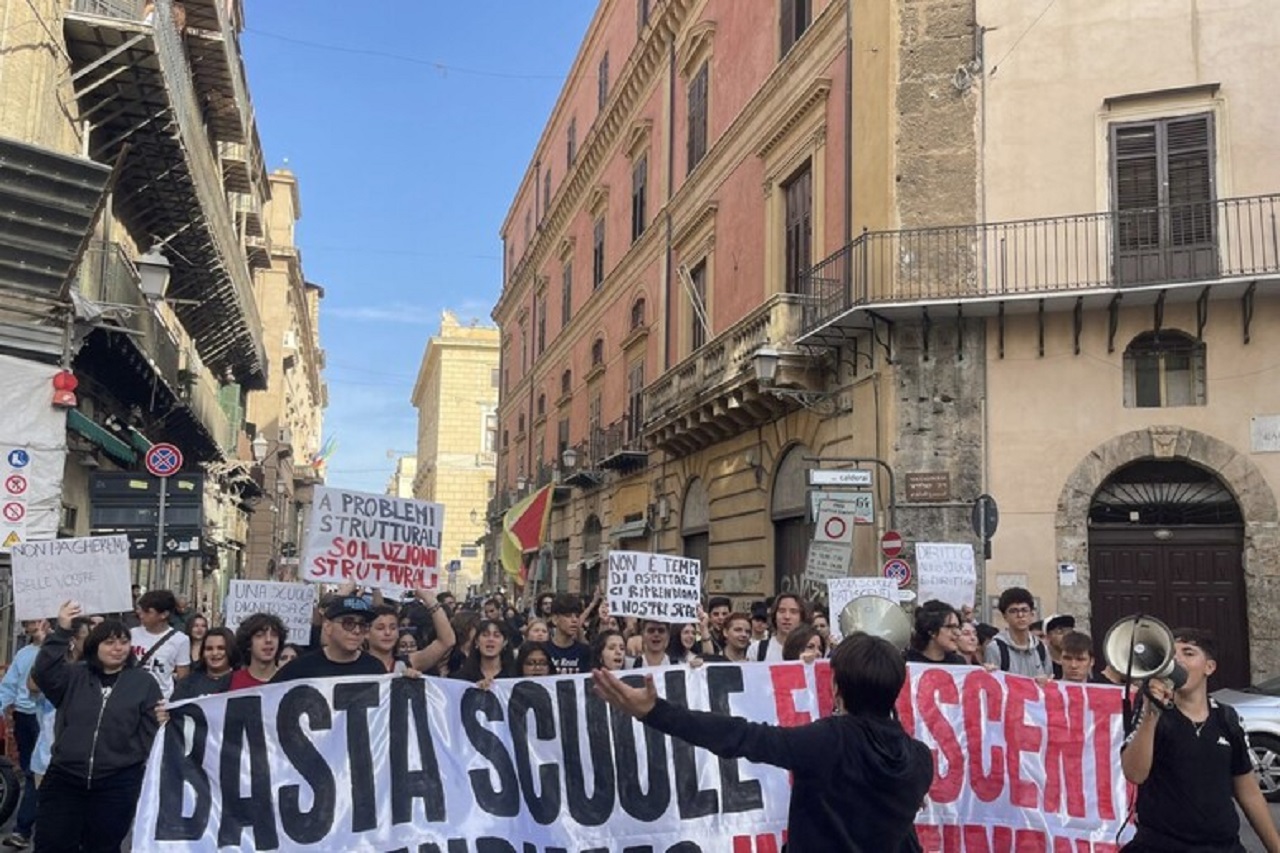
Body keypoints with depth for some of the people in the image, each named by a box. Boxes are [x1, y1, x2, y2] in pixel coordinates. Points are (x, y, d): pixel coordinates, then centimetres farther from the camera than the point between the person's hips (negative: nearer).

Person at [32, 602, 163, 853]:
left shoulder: (144, 681, 4)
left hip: (118, 783, -1)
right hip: (65, 778, 1)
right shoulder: (74, 676, 7)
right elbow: (44, 672, -12)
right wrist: (62, 632, -20)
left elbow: (153, 730, 4)